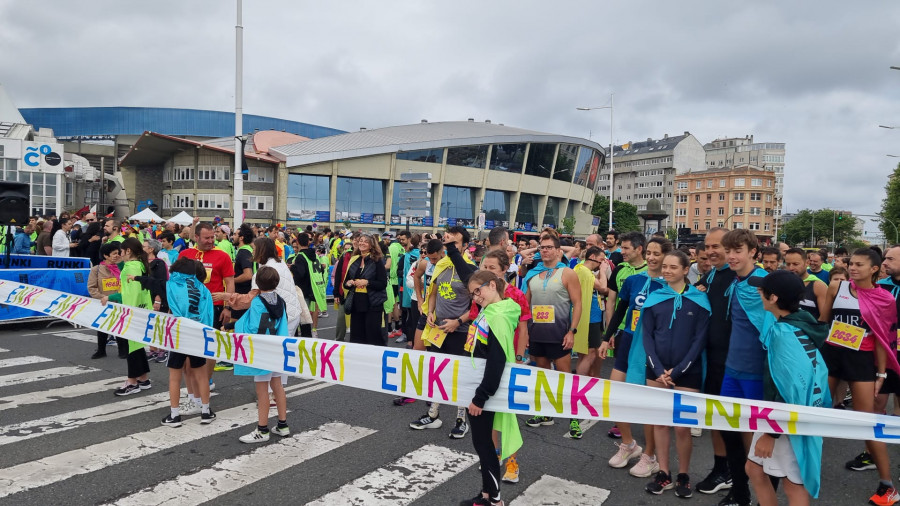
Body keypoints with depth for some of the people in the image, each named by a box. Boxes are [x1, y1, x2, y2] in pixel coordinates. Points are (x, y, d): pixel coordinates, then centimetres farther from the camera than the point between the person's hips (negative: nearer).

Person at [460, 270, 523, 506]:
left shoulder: (498, 318, -22)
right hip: (475, 386, 10)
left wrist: (480, 396, -22)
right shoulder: (487, 313, 5)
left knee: (482, 441, 3)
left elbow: (497, 362, -24)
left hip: (484, 389, -10)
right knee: (481, 440, 17)